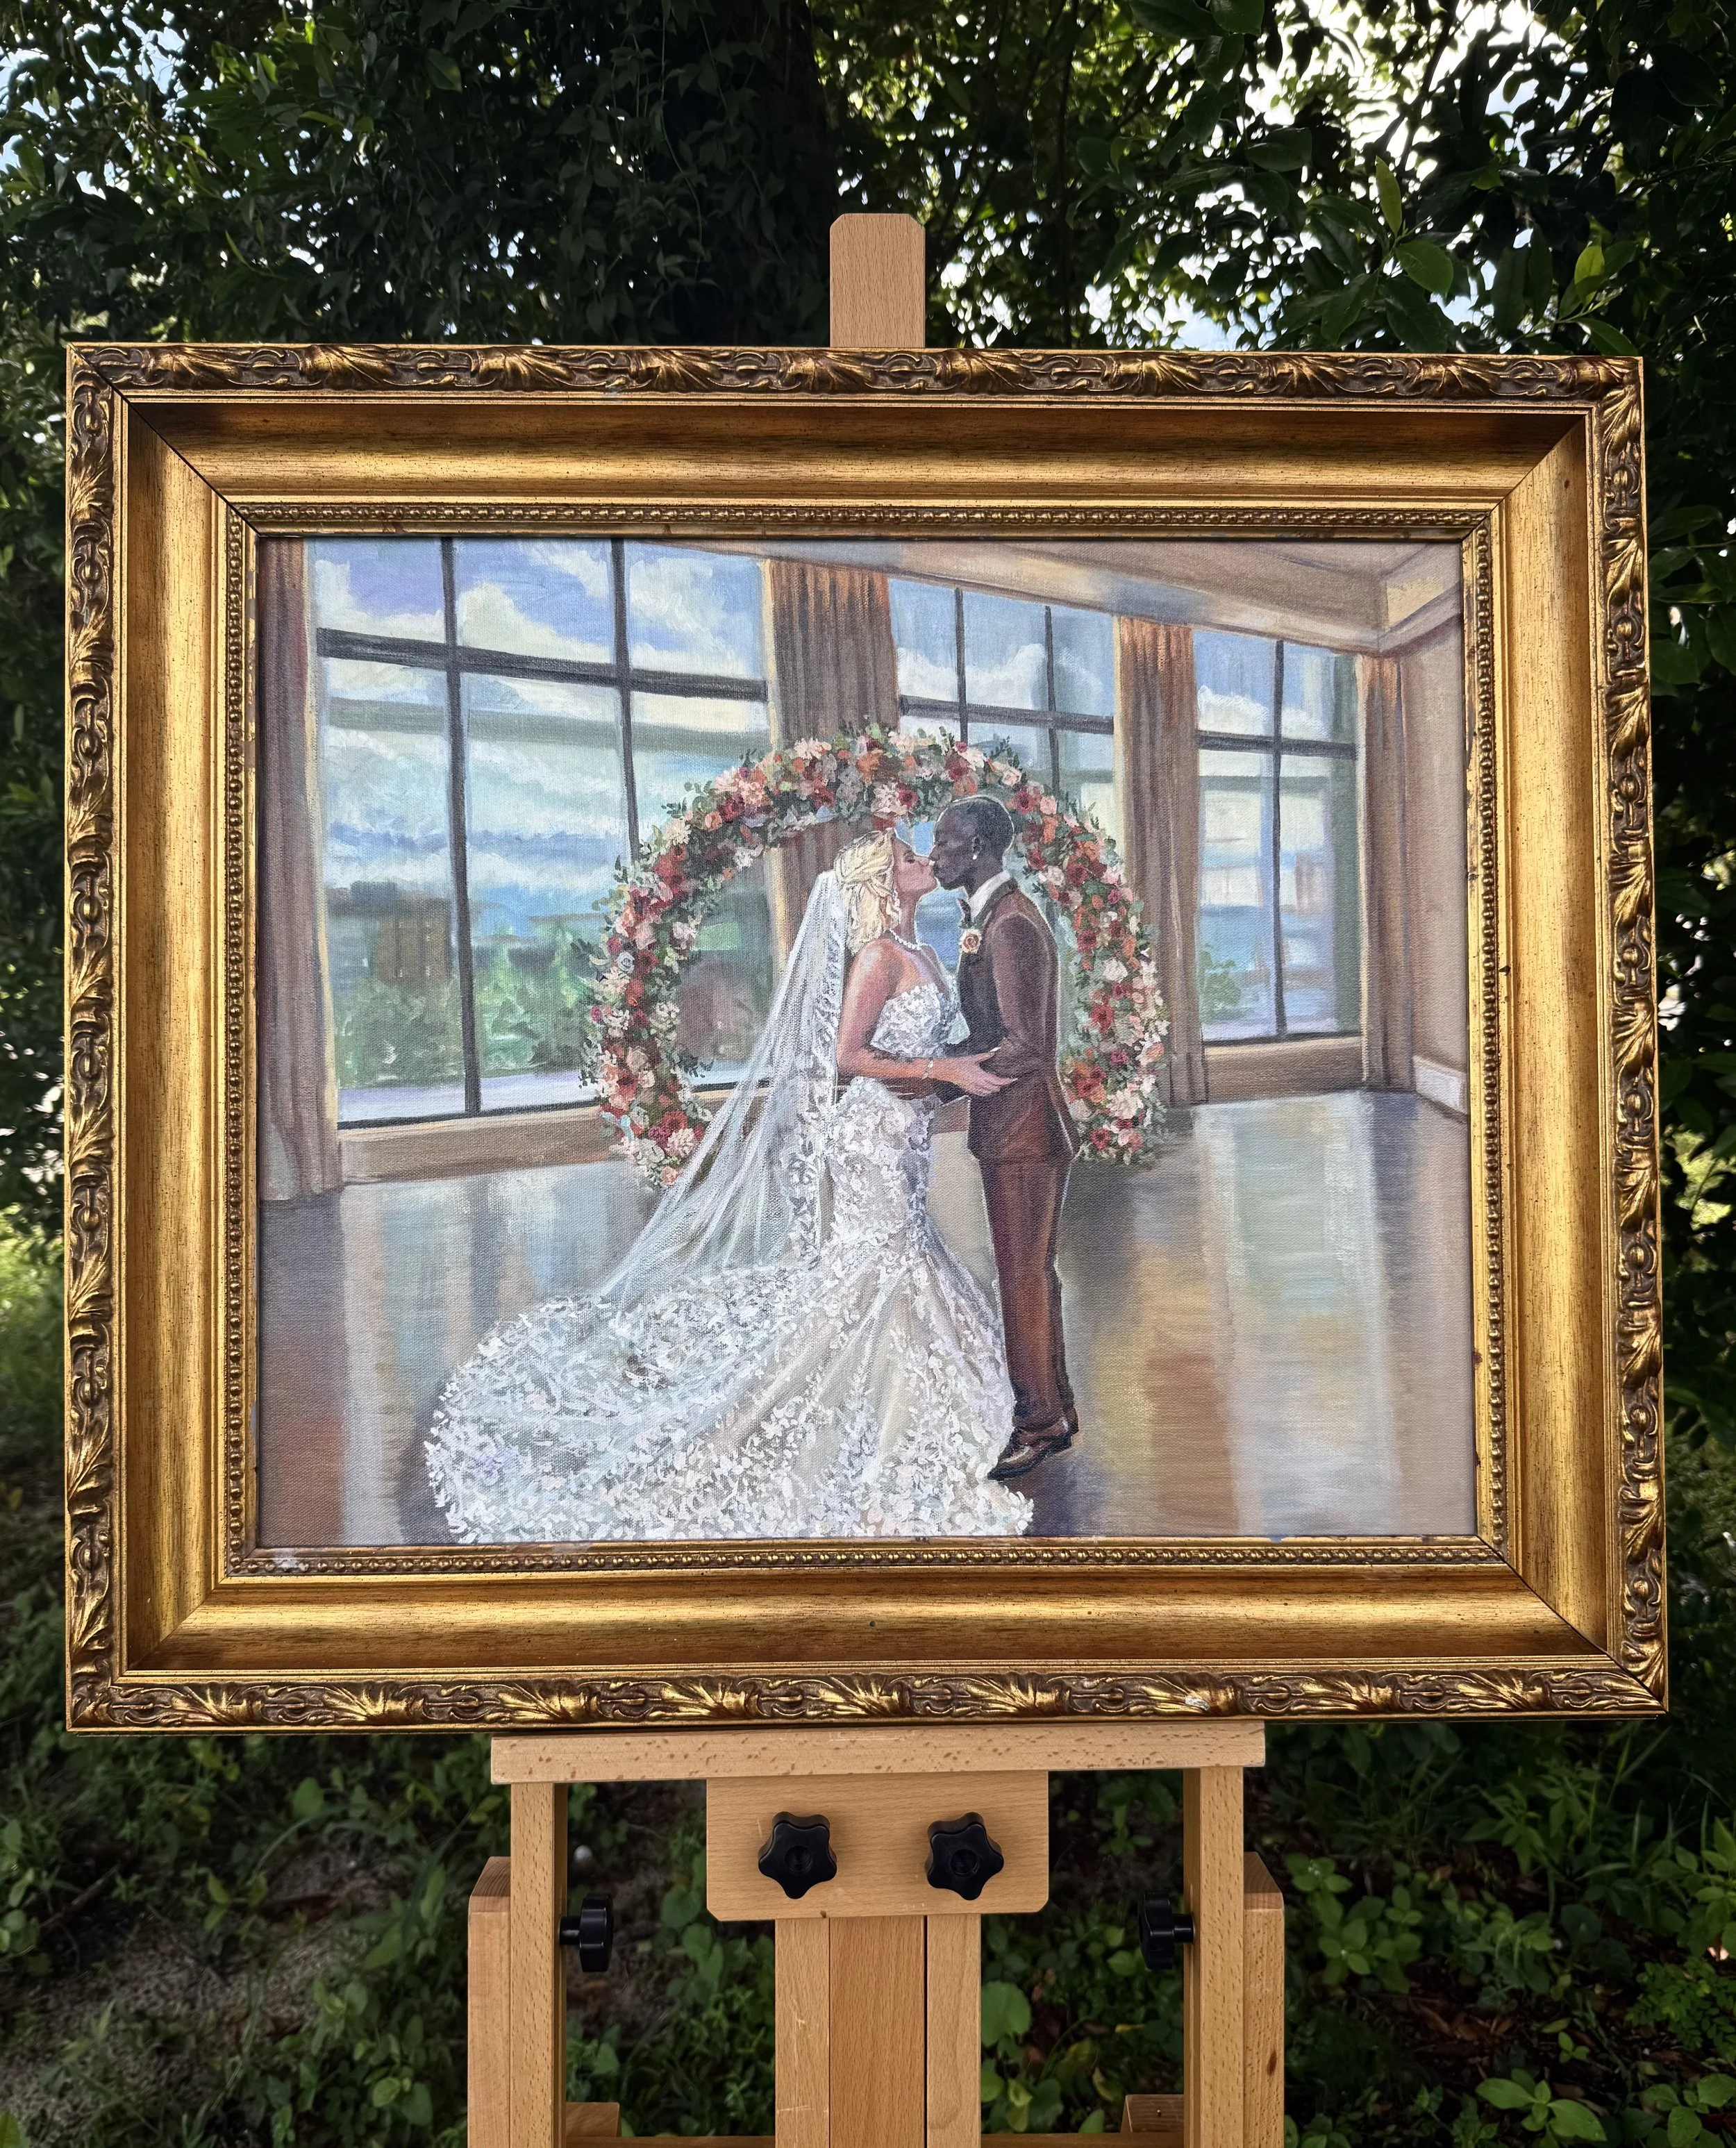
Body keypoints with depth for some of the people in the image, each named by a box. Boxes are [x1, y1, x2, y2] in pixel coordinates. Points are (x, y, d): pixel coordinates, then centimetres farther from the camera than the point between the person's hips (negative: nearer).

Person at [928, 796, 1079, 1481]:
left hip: (1025, 1132, -10)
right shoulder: (988, 918, 12)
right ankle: (1054, 1411, 31)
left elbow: (1025, 1050, -25)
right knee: (1030, 1274, 18)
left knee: (1025, 1280, 2)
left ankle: (1040, 1425, 16)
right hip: (1008, 1130, 10)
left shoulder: (1012, 925, -20)